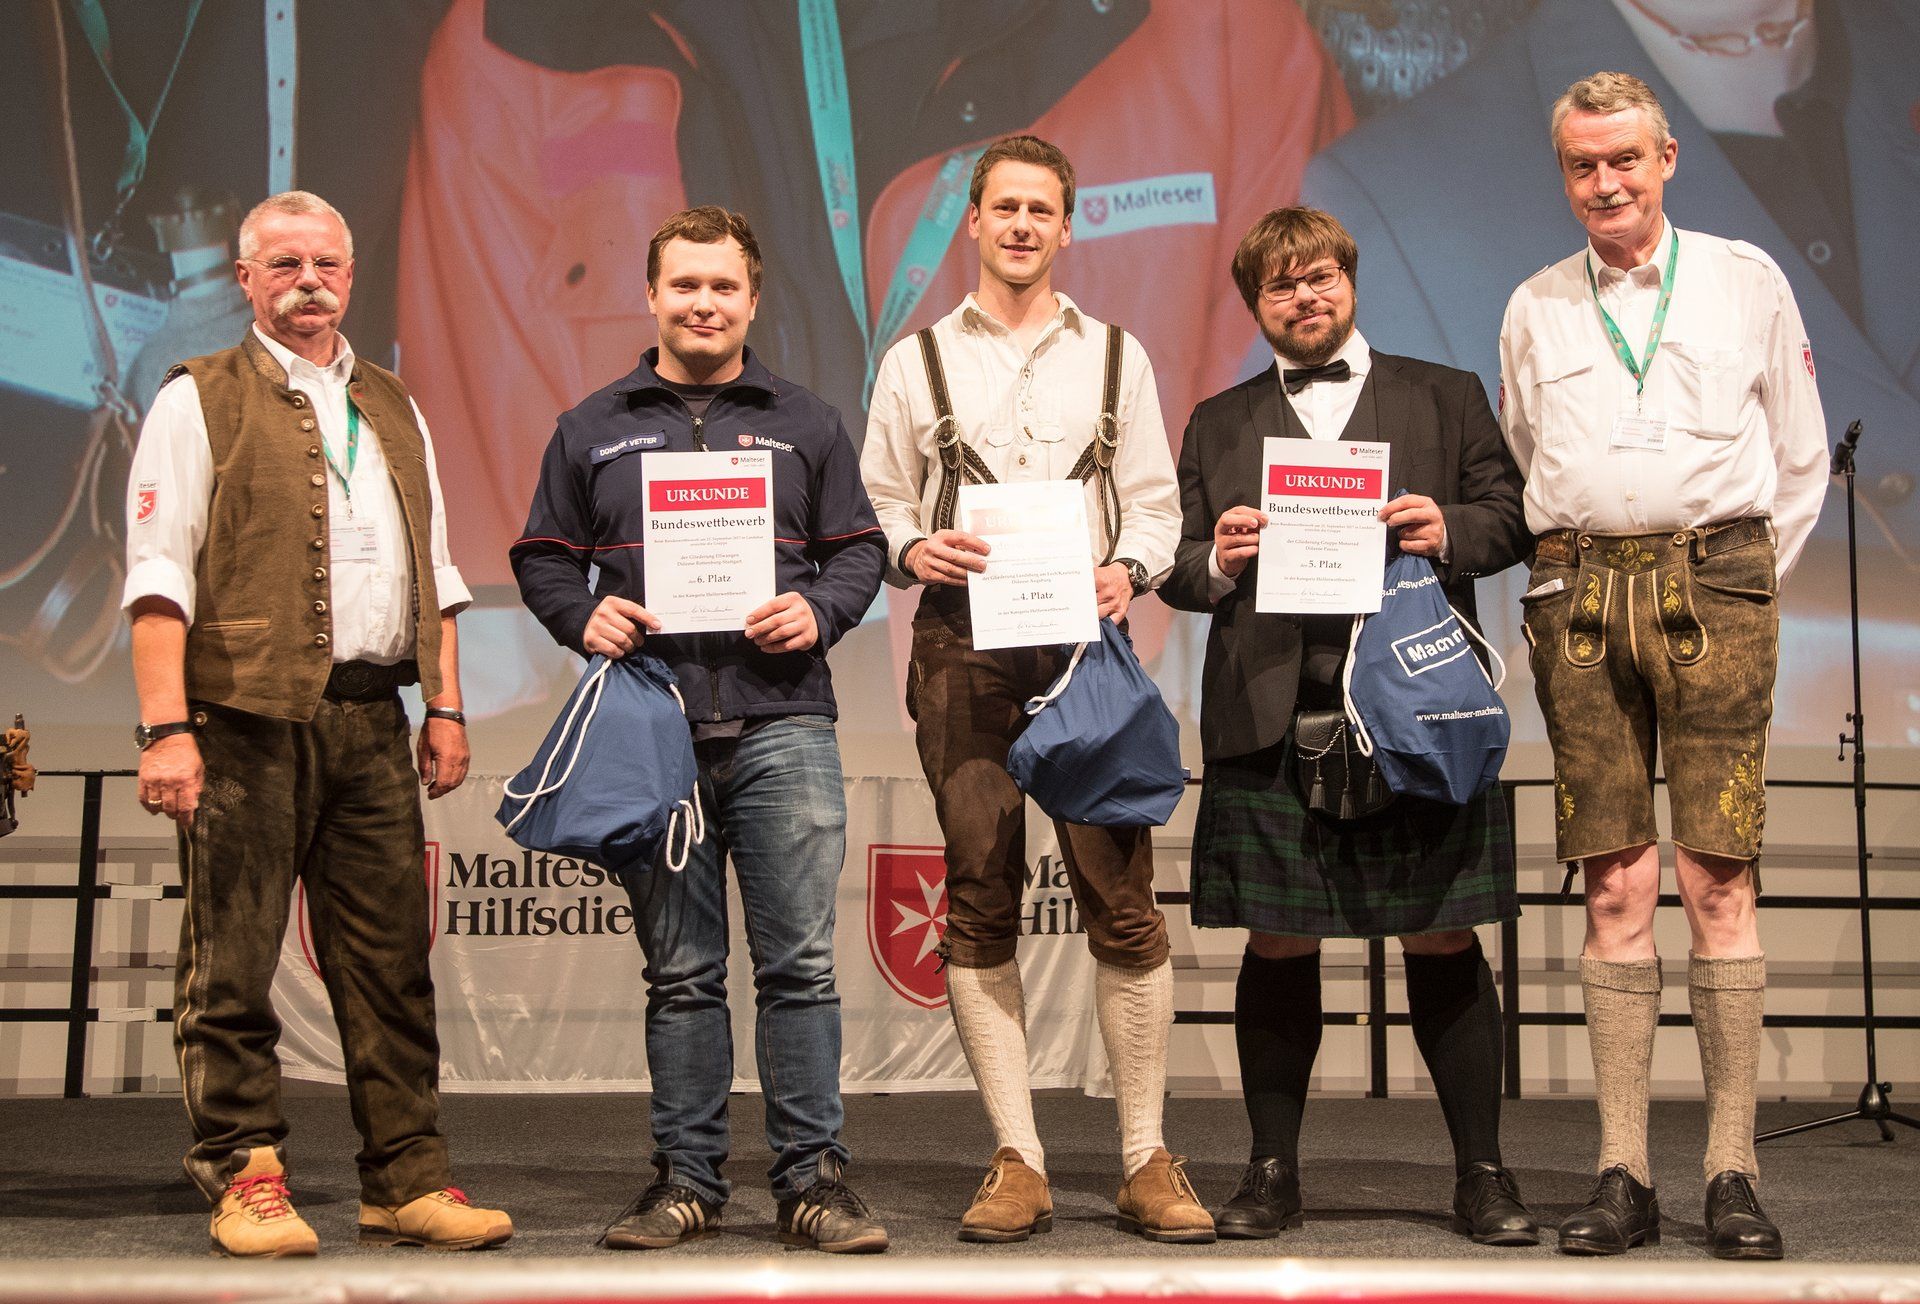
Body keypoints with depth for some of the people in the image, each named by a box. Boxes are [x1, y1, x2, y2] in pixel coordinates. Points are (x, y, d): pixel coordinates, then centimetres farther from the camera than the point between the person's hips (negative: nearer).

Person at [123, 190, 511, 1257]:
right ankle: (247, 1179, 9)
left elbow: (436, 572, 21)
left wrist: (447, 707, 12)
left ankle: (409, 1179, 10)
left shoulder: (394, 410, 20)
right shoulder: (201, 402, 3)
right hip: (249, 718, -5)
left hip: (372, 718, 5)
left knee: (391, 958, 4)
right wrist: (167, 728, -14)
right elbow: (160, 575, -5)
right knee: (233, 963, -1)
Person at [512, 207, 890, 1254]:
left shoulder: (805, 424, 14)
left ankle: (811, 1177, 4)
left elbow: (857, 549, 13)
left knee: (800, 961, -4)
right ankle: (686, 1178, 14)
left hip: (781, 725, -1)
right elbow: (542, 558, 15)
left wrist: (820, 609, -7)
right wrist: (583, 616, -4)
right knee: (680, 970, 5)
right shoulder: (592, 429, 14)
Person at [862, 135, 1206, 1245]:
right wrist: (912, 548, -8)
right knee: (981, 898, -1)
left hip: (1086, 640, 0)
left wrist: (1130, 569, -8)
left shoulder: (1115, 356, 16)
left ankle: (1147, 1161, 1)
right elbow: (879, 504, 13)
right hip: (962, 646, 1)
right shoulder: (917, 362, 15)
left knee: (1122, 896, -7)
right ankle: (1020, 1164, 5)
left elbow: (1154, 504, 12)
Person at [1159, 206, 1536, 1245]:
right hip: (1269, 720, 1)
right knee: (1277, 945, 3)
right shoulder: (1219, 425, 18)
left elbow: (1511, 518, 9)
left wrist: (1449, 530, -11)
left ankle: (1481, 1174, 11)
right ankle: (1273, 1173, 15)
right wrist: (1217, 558, -8)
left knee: (1442, 941, 0)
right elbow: (1177, 571, 14)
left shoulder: (1445, 398, 15)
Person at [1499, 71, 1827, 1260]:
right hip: (1580, 594, 2)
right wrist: (1570, 583, 10)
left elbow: (1802, 462, 14)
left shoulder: (1747, 280, 10)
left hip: (1712, 587, -1)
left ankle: (1735, 1172, -1)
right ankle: (1624, 1175, 3)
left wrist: (1743, 585, 9)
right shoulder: (1536, 307, 14)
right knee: (1617, 888, -1)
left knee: (1717, 880, -7)